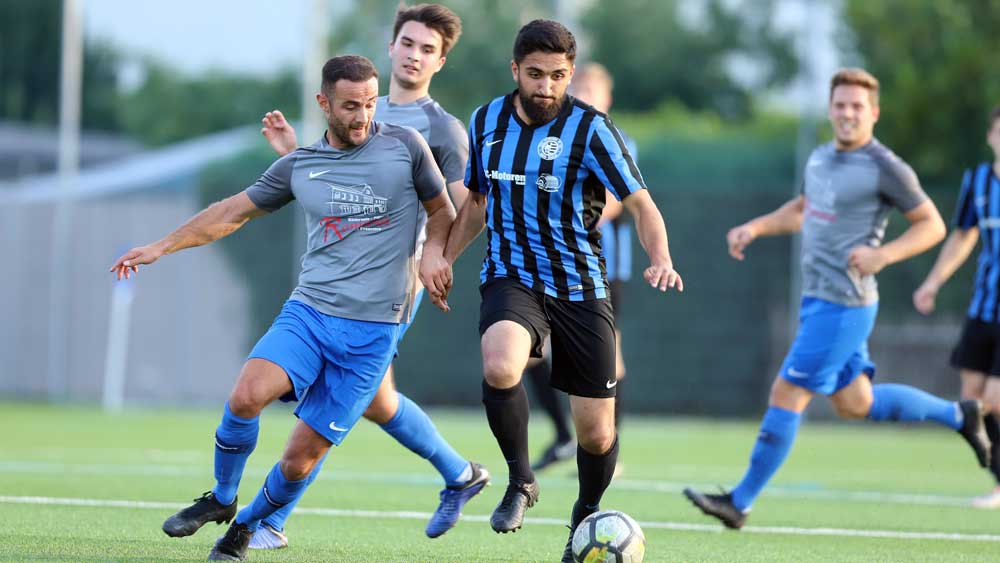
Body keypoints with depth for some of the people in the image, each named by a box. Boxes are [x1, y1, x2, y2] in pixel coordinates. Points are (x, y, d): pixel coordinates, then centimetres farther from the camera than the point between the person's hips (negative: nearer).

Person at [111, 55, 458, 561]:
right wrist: (161, 246, 19)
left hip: (373, 332, -2)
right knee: (246, 395, -25)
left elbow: (442, 209, 16)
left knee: (302, 457, -6)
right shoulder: (299, 166, 9)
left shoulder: (404, 146, 3)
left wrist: (432, 252, -5)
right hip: (307, 311, 2)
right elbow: (232, 212, 20)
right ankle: (220, 499, 1)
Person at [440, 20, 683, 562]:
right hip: (511, 279, 1)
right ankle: (520, 480, -9)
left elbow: (641, 205, -11)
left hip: (580, 288, -1)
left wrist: (661, 261, -29)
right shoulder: (486, 121, 2)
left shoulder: (590, 128, -10)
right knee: (499, 368, -33)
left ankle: (586, 517, 33)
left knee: (596, 431, 2)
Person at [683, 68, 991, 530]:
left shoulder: (886, 169, -13)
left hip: (844, 305, -9)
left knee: (786, 394, -8)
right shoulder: (821, 158, 11)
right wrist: (754, 227, 12)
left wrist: (882, 254, -22)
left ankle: (740, 501, -2)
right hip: (818, 300, 9)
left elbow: (932, 225, -8)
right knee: (855, 404, 18)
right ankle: (957, 415, 33)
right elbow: (802, 210, 28)